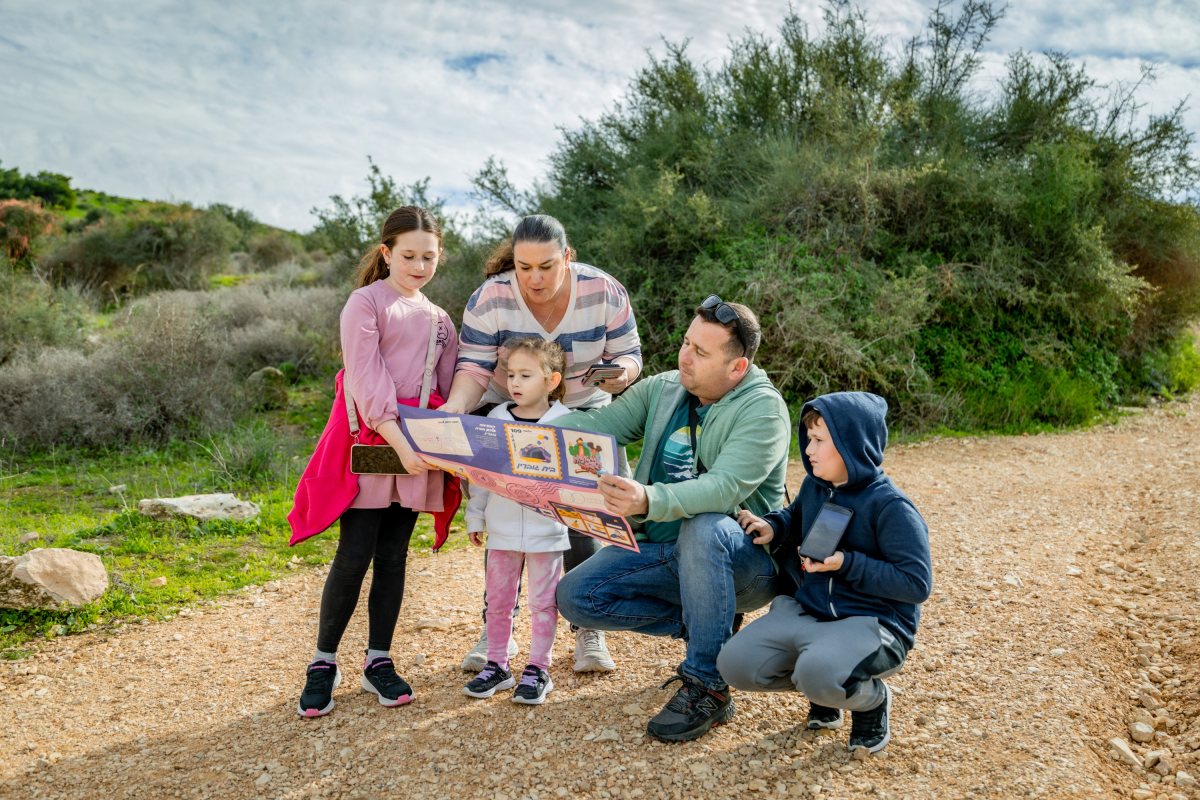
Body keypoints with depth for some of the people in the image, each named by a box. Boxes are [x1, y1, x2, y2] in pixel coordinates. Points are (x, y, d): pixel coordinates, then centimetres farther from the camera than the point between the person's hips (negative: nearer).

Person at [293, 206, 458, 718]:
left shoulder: (439, 320, 16)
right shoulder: (366, 302, -2)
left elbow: (448, 391, 14)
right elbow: (366, 381, -11)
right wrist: (399, 441, -19)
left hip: (419, 446, 5)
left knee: (393, 556, 9)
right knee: (354, 556, -3)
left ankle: (378, 661, 20)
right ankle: (324, 663, 12)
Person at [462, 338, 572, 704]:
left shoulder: (565, 422, -7)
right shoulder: (495, 419, 3)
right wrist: (475, 517, 10)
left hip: (546, 527, -3)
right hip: (502, 526, 3)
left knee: (543, 601, 8)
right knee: (498, 599, 13)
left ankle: (538, 669, 21)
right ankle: (497, 664, 27)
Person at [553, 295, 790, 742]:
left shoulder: (763, 409, -17)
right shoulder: (661, 390, 3)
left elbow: (725, 488, -32)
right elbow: (594, 428, -7)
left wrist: (649, 501, -51)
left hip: (744, 560, -6)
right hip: (665, 551, 6)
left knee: (703, 527, -39)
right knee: (575, 597, -10)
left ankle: (707, 688, -23)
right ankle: (708, 627, 5)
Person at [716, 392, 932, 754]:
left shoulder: (890, 506, -16)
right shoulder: (814, 486, 5)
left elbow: (917, 583, -16)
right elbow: (795, 518, 28)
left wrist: (848, 564, -23)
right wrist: (771, 526, 5)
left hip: (872, 622, -7)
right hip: (806, 612, 7)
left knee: (818, 673, -37)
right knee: (734, 664, -10)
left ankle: (872, 700, 1)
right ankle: (824, 691, 15)